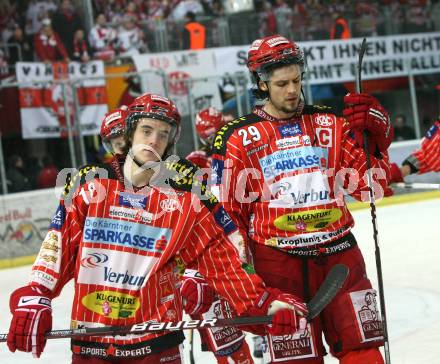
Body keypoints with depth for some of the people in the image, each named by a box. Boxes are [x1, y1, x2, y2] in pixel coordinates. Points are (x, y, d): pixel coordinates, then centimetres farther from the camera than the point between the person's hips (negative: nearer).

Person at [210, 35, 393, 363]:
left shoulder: (330, 123, 7)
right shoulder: (238, 138, 1)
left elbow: (367, 185, 5)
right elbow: (226, 209, 4)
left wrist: (374, 136, -9)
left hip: (338, 253, 2)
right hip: (277, 260, -2)